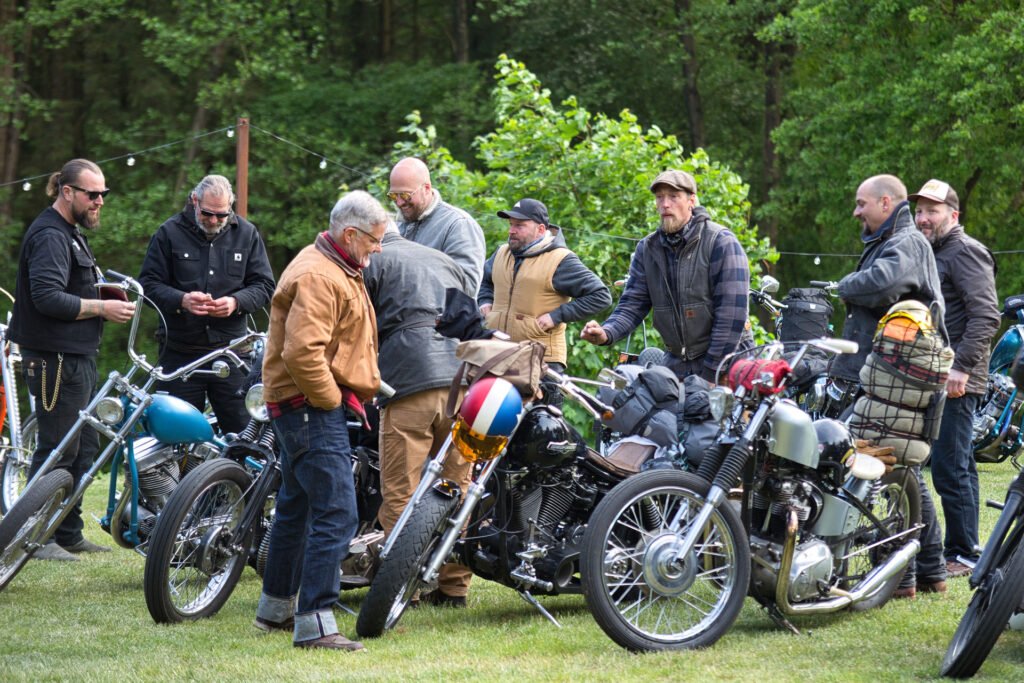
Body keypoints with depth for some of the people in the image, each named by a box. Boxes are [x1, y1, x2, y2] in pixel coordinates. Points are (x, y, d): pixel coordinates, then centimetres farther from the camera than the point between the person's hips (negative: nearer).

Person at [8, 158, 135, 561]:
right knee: (57, 450, -8)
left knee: (84, 448, 14)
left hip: (77, 357, 11)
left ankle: (69, 534, 20)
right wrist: (102, 308, -19)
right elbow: (47, 298, -25)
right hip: (55, 358, -11)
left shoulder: (71, 233, 19)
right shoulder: (50, 236, -15)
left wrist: (105, 297, 10)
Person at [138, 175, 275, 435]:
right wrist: (181, 300, -18)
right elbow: (149, 283, 1)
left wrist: (237, 303, -12)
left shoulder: (246, 234, 8)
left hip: (230, 351, 1)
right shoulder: (170, 233, 2)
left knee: (243, 430, -1)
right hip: (180, 353, -1)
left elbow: (264, 286, 8)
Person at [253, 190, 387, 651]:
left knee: (297, 507, 20)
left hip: (303, 407, 12)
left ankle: (277, 608, 32)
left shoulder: (337, 270, 18)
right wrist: (331, 400, -18)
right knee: (336, 514, -16)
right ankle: (314, 623, -19)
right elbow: (302, 352, -29)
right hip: (313, 408, -12)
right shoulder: (318, 277, -18)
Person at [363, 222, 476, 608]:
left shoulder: (371, 262, 10)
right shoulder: (443, 260, 28)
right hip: (464, 379, 6)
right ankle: (455, 586, 13)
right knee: (458, 486, 11)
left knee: (400, 493, -3)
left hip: (410, 382, -6)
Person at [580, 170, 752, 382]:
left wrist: (711, 373, -16)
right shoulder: (647, 248, 8)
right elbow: (633, 303, 5)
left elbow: (733, 311, -13)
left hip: (724, 359, -4)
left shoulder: (721, 241, -9)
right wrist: (606, 333, -18)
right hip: (676, 362, 4)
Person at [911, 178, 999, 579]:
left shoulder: (965, 252, -10)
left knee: (949, 468, -11)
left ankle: (962, 553, -6)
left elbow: (986, 316, -20)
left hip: (956, 383, -10)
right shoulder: (932, 254, 21)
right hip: (936, 378, 10)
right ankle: (962, 549, 17)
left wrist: (961, 367, -24)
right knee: (958, 467, 13)